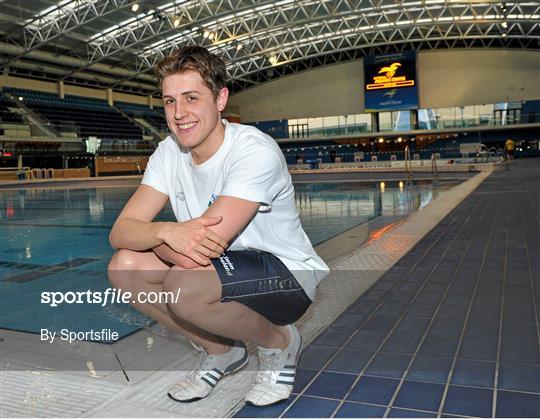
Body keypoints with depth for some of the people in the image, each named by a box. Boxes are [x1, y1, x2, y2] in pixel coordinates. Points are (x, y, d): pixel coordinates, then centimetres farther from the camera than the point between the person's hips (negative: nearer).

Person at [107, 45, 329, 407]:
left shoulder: (255, 151, -24)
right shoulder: (169, 153, -2)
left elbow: (196, 251, -32)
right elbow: (120, 232, -13)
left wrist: (150, 235, -14)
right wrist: (166, 231, -33)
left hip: (289, 279, -7)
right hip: (220, 270, 7)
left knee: (184, 284, -33)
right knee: (124, 266, -10)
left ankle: (279, 342, -1)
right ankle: (220, 351, 10)